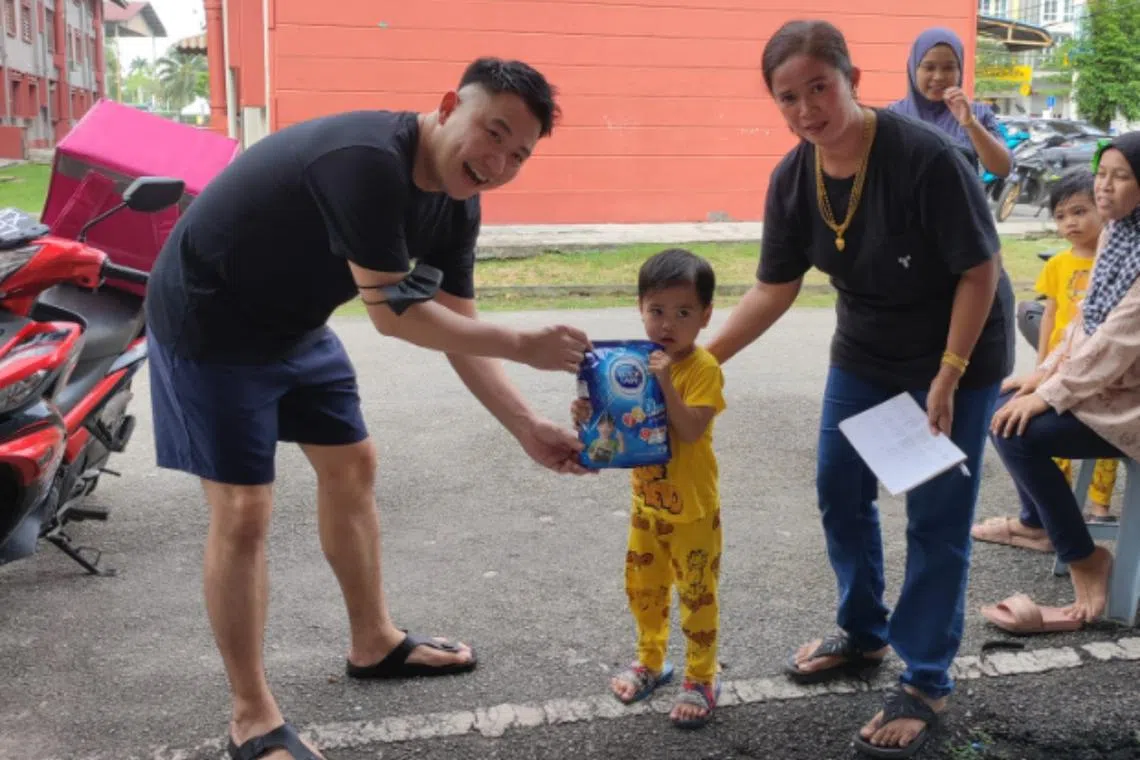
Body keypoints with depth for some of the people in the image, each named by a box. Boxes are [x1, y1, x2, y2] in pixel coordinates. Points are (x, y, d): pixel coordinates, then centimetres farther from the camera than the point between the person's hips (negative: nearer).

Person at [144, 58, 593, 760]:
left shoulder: (457, 204, -4)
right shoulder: (366, 159, -33)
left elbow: (458, 327, -1)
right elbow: (393, 311, -30)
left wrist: (527, 428, -9)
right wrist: (525, 346, -25)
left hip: (295, 325, 9)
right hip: (209, 325, -9)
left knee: (352, 468, 15)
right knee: (243, 510, -8)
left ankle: (375, 642, 34)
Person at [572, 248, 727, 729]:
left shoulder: (703, 368, -18)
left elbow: (692, 430, -28)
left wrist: (665, 383, -35)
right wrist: (589, 416, -15)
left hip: (692, 507, -6)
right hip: (647, 501, 6)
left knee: (696, 593, 6)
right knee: (643, 587, 18)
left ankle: (702, 678, 21)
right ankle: (650, 662, 38)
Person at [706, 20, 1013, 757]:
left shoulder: (925, 156, -29)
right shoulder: (792, 177, -11)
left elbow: (980, 269, -22)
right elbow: (775, 288, -5)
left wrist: (947, 378, -22)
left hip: (958, 352, -6)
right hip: (864, 352, 6)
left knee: (936, 520, 0)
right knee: (840, 493, 12)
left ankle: (926, 682, 16)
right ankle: (863, 634, 35)